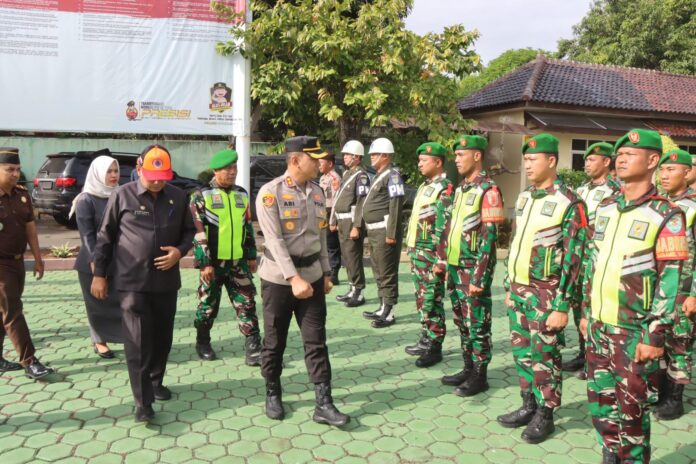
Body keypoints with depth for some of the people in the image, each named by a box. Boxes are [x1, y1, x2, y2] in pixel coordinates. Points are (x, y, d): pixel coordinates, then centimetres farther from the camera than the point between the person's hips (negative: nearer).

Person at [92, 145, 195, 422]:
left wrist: (180, 251, -9)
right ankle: (143, 402, 2)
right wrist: (99, 274, 1)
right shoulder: (122, 196, -5)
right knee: (138, 343, -4)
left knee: (162, 338, 13)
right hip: (132, 282, -3)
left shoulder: (178, 197, 2)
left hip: (166, 281, 3)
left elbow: (189, 231, 12)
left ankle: (156, 382, 33)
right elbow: (105, 237, 1)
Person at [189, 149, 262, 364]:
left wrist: (252, 255, 14)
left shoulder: (242, 194, 9)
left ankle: (253, 349, 3)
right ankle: (203, 343, 31)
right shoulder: (202, 196, -5)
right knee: (208, 305, 10)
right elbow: (198, 231, -10)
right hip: (214, 261, -3)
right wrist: (205, 263, -14)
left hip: (238, 261, 4)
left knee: (247, 304, -1)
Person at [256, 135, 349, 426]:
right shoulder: (270, 192, -11)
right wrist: (293, 278, -24)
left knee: (316, 341, 4)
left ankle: (323, 404, 9)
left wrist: (326, 273, 11)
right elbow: (274, 240, -18)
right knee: (274, 342, 9)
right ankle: (273, 394, 29)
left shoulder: (317, 192, 8)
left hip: (312, 275, 5)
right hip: (279, 278, -4)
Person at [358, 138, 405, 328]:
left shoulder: (392, 175, -12)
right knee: (378, 272, 16)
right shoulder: (379, 176, 18)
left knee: (387, 273, -5)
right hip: (375, 231, 10)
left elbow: (396, 206, -20)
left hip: (385, 231, -10)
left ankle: (389, 312, 1)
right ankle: (383, 307, 26)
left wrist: (392, 233, -24)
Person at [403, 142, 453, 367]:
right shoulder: (424, 186, 16)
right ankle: (426, 339, 27)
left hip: (431, 255, -9)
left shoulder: (445, 189, -14)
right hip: (417, 252, 9)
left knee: (432, 301, -2)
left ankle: (435, 347, 8)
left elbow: (445, 228, -20)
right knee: (421, 299, 16)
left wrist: (441, 260, -23)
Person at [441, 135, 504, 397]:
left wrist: (479, 276, -19)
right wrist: (446, 262, 17)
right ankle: (468, 368, 29)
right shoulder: (460, 188, 13)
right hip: (455, 267, 8)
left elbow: (489, 237, -17)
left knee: (477, 324, 3)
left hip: (473, 268, -8)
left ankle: (480, 376, 15)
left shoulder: (488, 190, -13)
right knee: (462, 322, 16)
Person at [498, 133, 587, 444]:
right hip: (519, 290, 7)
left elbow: (573, 259, -14)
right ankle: (529, 405, 30)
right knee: (522, 351, 15)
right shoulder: (524, 198, 10)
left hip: (545, 294, -7)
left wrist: (561, 306, -16)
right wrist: (509, 287, 15)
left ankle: (545, 415, 21)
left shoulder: (569, 203, -12)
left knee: (544, 355, 5)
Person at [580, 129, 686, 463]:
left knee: (630, 411, 6)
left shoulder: (666, 216, -9)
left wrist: (655, 335, -15)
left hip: (634, 332, -5)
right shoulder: (605, 208, 8)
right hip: (598, 327, 6)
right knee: (599, 402, 15)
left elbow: (670, 281, -12)